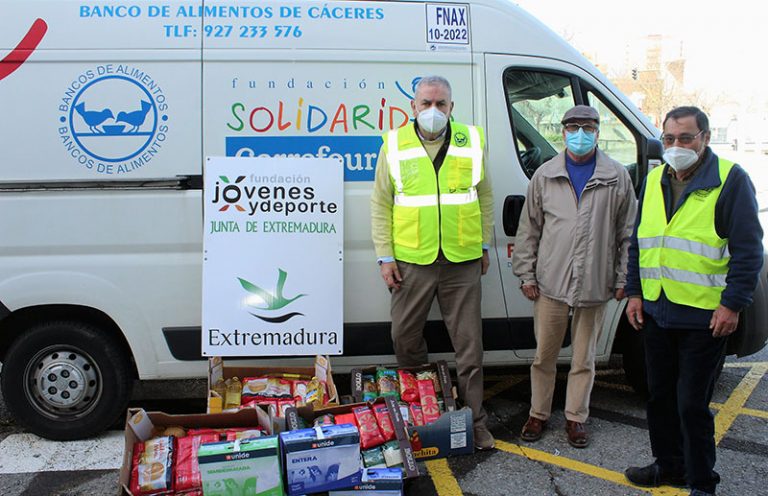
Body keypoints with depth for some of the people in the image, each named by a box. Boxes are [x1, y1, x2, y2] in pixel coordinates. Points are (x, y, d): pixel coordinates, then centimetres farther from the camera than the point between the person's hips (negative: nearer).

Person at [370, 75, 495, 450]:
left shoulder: (472, 141, 5)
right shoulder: (395, 145, 2)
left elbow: (484, 197, 14)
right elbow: (380, 205, 5)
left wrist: (484, 245, 13)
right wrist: (385, 256, 0)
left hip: (462, 262, 0)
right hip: (412, 261, 0)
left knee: (469, 345, 5)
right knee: (405, 338, 10)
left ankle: (475, 419, 18)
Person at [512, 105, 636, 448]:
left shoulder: (617, 177, 3)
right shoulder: (545, 175, 5)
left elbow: (627, 233, 6)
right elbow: (529, 229, 7)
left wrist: (622, 279, 2)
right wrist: (526, 275, 3)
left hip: (595, 285, 0)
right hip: (550, 282, 1)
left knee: (584, 358, 11)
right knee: (544, 354, 9)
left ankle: (576, 417, 26)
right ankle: (538, 414, 26)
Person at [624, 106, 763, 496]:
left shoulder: (731, 180, -8)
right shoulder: (654, 181, 10)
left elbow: (748, 249, -9)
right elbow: (638, 242, 17)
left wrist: (732, 304, -14)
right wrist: (635, 293, 11)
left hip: (704, 317, -6)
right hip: (656, 312, 6)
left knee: (691, 404, 0)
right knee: (660, 395, 16)